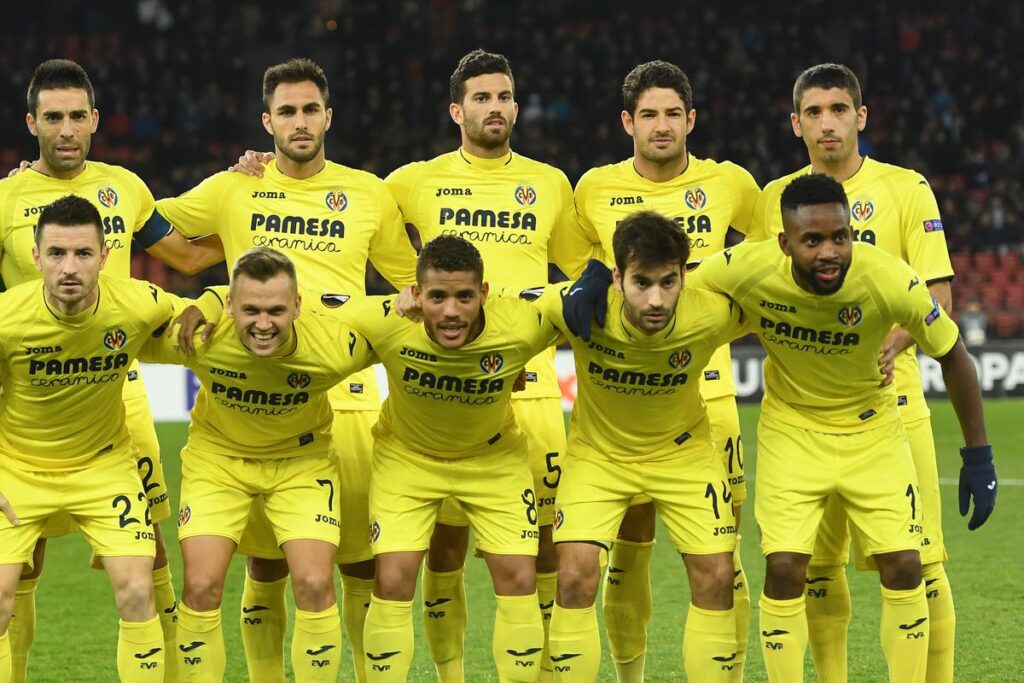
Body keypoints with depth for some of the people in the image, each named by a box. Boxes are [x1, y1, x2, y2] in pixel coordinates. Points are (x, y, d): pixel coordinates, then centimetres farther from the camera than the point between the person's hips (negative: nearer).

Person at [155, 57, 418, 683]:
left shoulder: (368, 192, 9)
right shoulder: (234, 191, 8)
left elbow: (413, 282, 19)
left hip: (347, 397, 0)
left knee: (364, 562, -1)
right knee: (265, 569, 3)